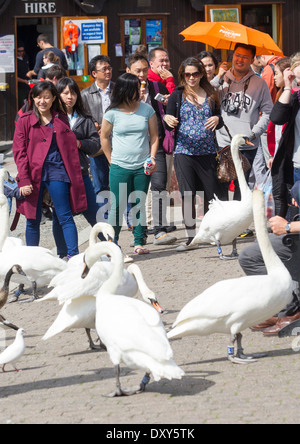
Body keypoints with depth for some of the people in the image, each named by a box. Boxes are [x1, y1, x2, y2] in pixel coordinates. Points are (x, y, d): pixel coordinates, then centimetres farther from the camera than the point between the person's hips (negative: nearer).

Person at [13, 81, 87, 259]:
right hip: (33, 174, 0)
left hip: (57, 171, 0)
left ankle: (74, 256, -8)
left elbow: (71, 148, 13)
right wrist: (24, 180, -9)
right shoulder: (25, 121, 5)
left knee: (65, 217, -7)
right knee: (33, 219, 5)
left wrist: (75, 176, 5)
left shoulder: (61, 120, 11)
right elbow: (19, 152, 1)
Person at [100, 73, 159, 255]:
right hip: (120, 168, -2)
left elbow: (154, 137, 9)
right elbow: (105, 137, 8)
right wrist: (112, 161, 7)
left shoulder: (147, 110, 3)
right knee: (118, 205, -2)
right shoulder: (113, 113, -3)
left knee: (139, 205, 6)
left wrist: (152, 158, -2)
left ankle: (139, 243, 11)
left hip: (142, 168, 2)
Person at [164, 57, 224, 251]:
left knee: (213, 193, 2)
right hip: (184, 152, -1)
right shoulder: (177, 95, 3)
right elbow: (170, 122, 0)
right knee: (187, 196, -1)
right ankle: (191, 237, 8)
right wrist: (168, 120, -23)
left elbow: (220, 121, 14)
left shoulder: (211, 94, 9)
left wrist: (217, 119, -9)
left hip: (207, 152, 1)